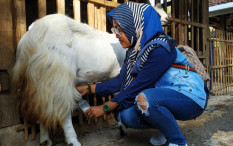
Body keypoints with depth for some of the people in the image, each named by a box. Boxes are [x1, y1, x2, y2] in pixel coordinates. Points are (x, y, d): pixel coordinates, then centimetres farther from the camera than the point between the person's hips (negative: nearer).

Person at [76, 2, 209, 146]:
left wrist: (105, 108, -17)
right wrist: (88, 89, 2)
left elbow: (137, 87, -24)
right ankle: (167, 127, 12)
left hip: (191, 97, -7)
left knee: (145, 99, -34)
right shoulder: (135, 50, 3)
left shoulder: (159, 49, -24)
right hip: (167, 96, 8)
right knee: (127, 116, -12)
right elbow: (122, 81, 3)